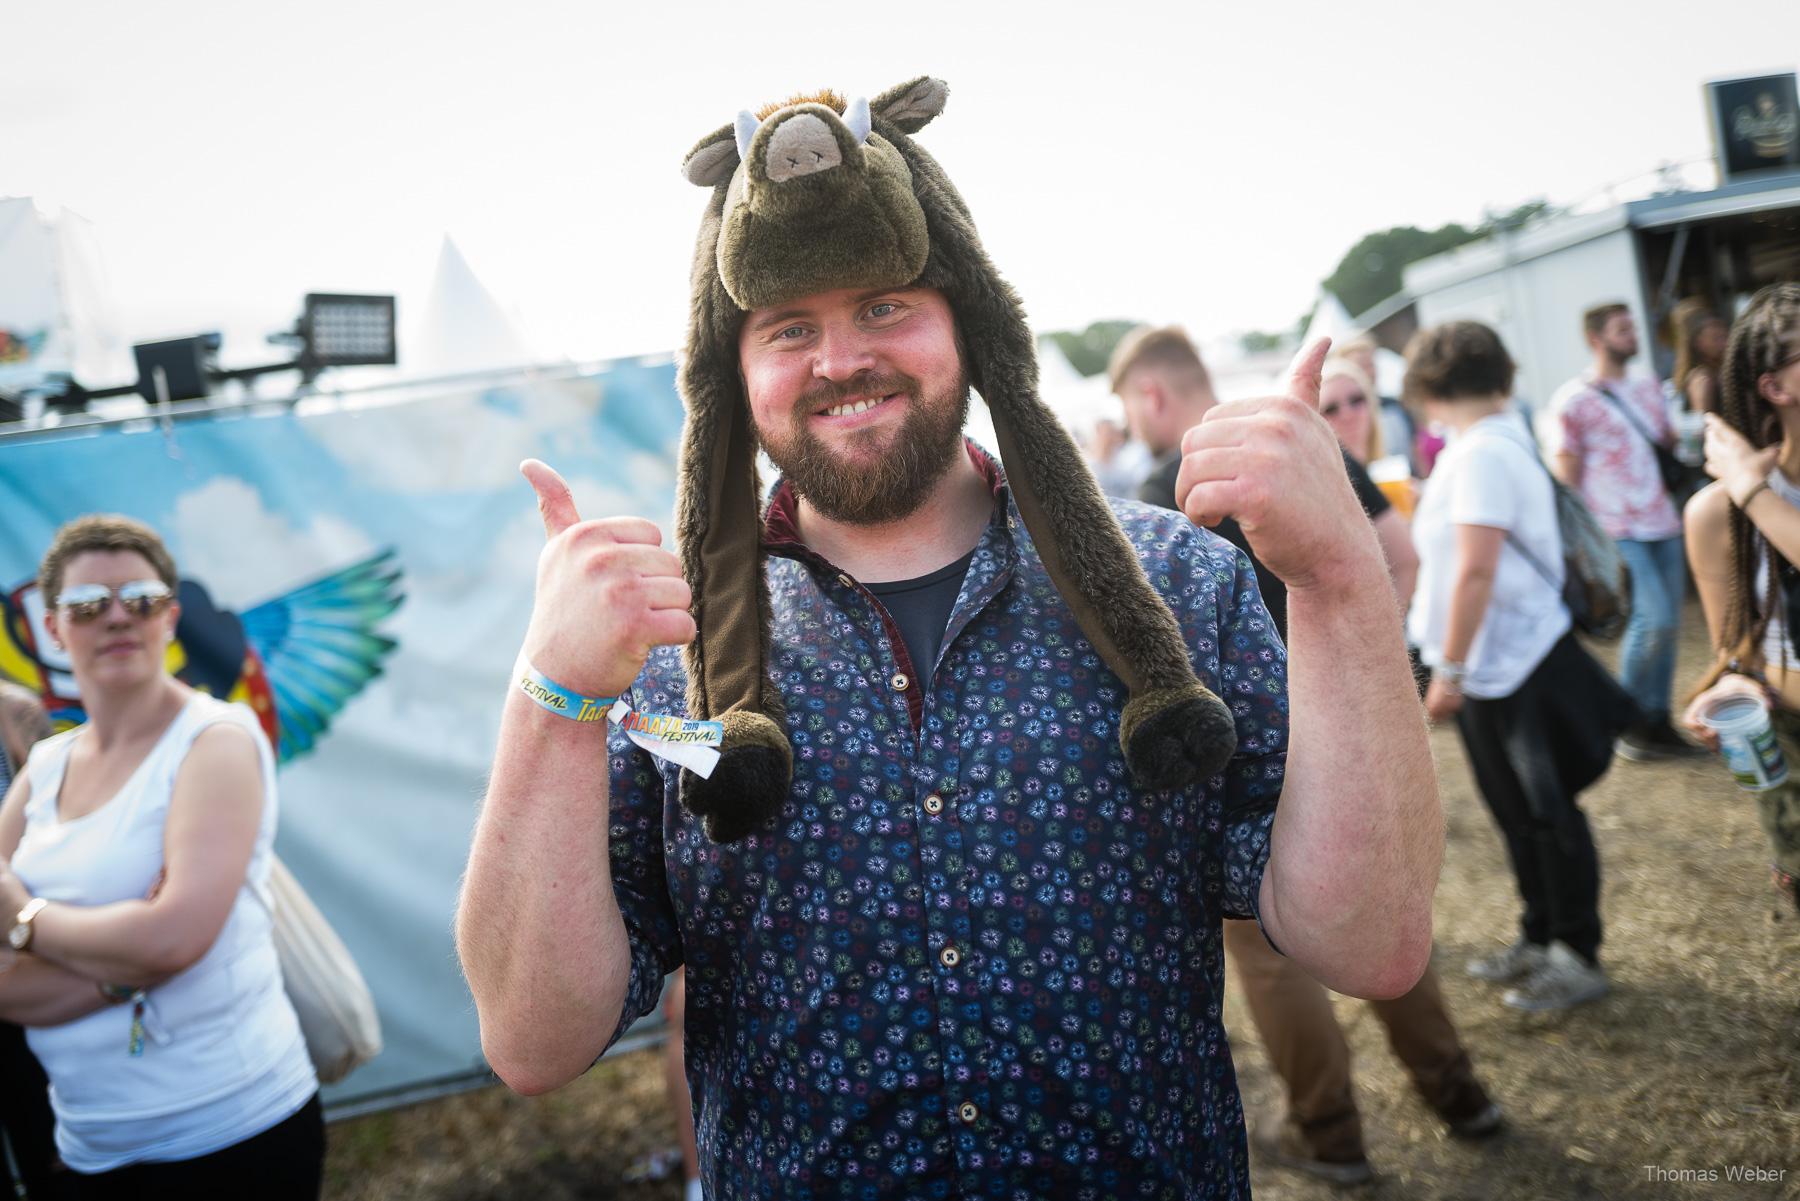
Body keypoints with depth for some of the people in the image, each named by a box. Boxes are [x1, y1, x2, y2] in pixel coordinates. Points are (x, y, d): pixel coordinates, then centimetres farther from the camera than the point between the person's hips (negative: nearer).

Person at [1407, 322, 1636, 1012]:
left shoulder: (1482, 454, -19)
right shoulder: (1503, 437, 11)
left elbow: (1474, 570, -25)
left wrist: (1448, 670, -22)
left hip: (1510, 666, -10)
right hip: (1496, 666, 10)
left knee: (1544, 815, 2)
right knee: (1519, 813, 18)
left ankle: (1579, 959, 14)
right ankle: (1540, 939, 32)